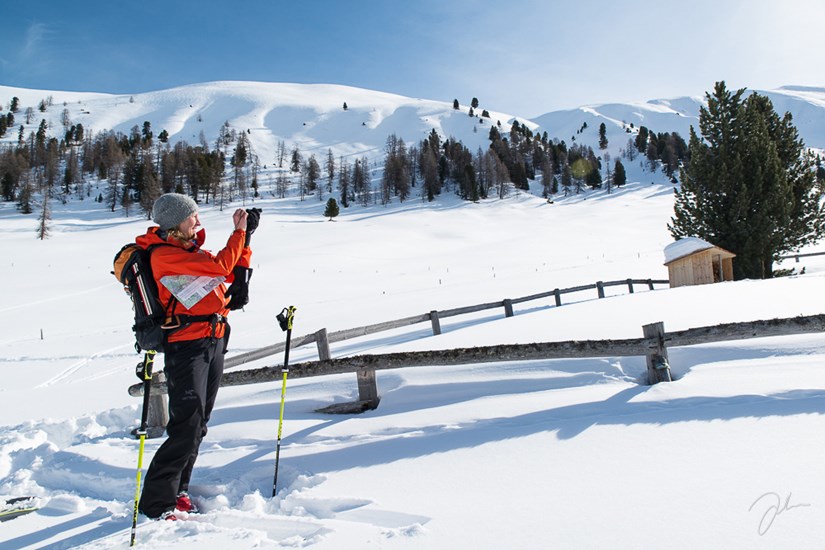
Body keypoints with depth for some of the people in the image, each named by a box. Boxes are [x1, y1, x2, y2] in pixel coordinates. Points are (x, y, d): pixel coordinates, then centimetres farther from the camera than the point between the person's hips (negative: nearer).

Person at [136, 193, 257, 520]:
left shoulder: (189, 249, 16)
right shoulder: (164, 255, -12)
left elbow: (231, 272, 21)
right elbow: (220, 266, -21)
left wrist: (246, 237, 10)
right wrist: (239, 231, -9)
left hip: (214, 341, 9)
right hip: (186, 345, -9)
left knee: (198, 424, 12)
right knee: (187, 427, -11)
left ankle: (177, 491, 23)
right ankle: (155, 503, 1)